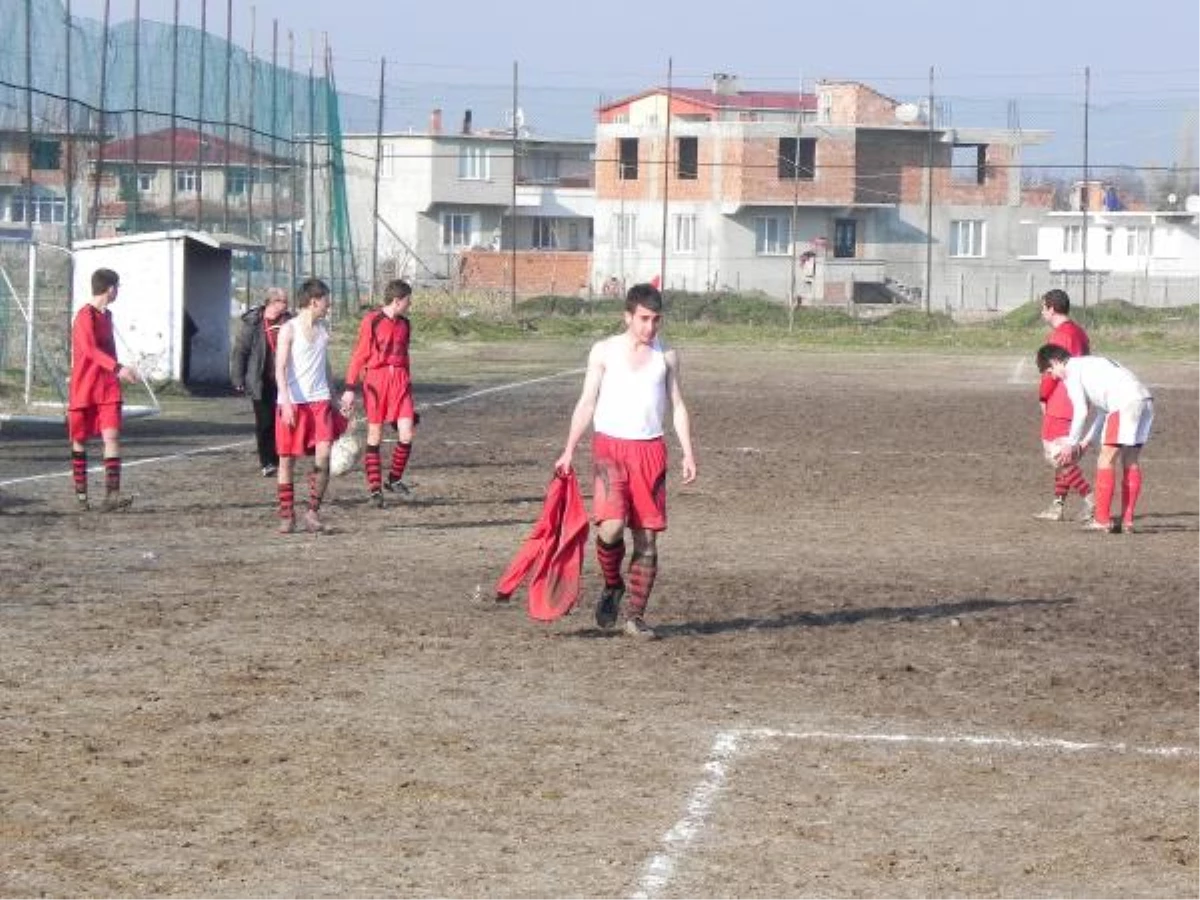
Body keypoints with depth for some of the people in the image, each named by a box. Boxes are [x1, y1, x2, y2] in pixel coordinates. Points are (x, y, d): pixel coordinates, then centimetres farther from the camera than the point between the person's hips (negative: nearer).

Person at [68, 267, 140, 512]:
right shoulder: (85, 316, -12)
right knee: (79, 440, 6)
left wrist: (119, 372, 29)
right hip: (83, 389, -6)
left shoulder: (107, 316, 14)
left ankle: (111, 495, -19)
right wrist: (117, 368, -38)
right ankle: (81, 492, 18)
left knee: (112, 436, -10)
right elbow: (90, 350, -27)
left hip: (107, 388, 6)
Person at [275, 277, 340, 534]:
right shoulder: (289, 329, -5)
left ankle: (313, 511, -1)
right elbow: (280, 368, -11)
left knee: (323, 455, -11)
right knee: (287, 460, 3)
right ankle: (286, 515, 11)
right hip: (292, 402, -4)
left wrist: (332, 397, 23)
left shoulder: (323, 328, 12)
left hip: (319, 400, 4)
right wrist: (286, 401, -21)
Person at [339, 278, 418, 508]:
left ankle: (395, 479, 14)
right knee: (375, 436, 2)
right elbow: (359, 355, -7)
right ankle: (375, 488, 9)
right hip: (375, 379, -5)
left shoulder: (404, 324, 11)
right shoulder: (372, 321, -7)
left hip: (400, 380, 5)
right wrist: (350, 389, -10)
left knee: (406, 434, -6)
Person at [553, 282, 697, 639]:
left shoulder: (666, 355, 9)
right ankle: (612, 586, 7)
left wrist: (688, 453, 1)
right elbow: (587, 403, 3)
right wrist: (569, 451, -3)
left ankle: (636, 615, 12)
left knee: (647, 537, 1)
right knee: (611, 527, -21)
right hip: (610, 447, -3)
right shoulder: (604, 351, 2)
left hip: (650, 451, 3)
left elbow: (677, 406, 12)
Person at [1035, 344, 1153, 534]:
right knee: (1130, 461, 11)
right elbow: (1103, 411, 32)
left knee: (1106, 460, -4)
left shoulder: (1072, 371, 4)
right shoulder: (1090, 365, 31)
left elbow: (1081, 411, -4)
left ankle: (1102, 520, -4)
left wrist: (1071, 444, 6)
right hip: (1145, 400, 9)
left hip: (1125, 403, -9)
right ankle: (1127, 521, 10)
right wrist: (1087, 441, 32)